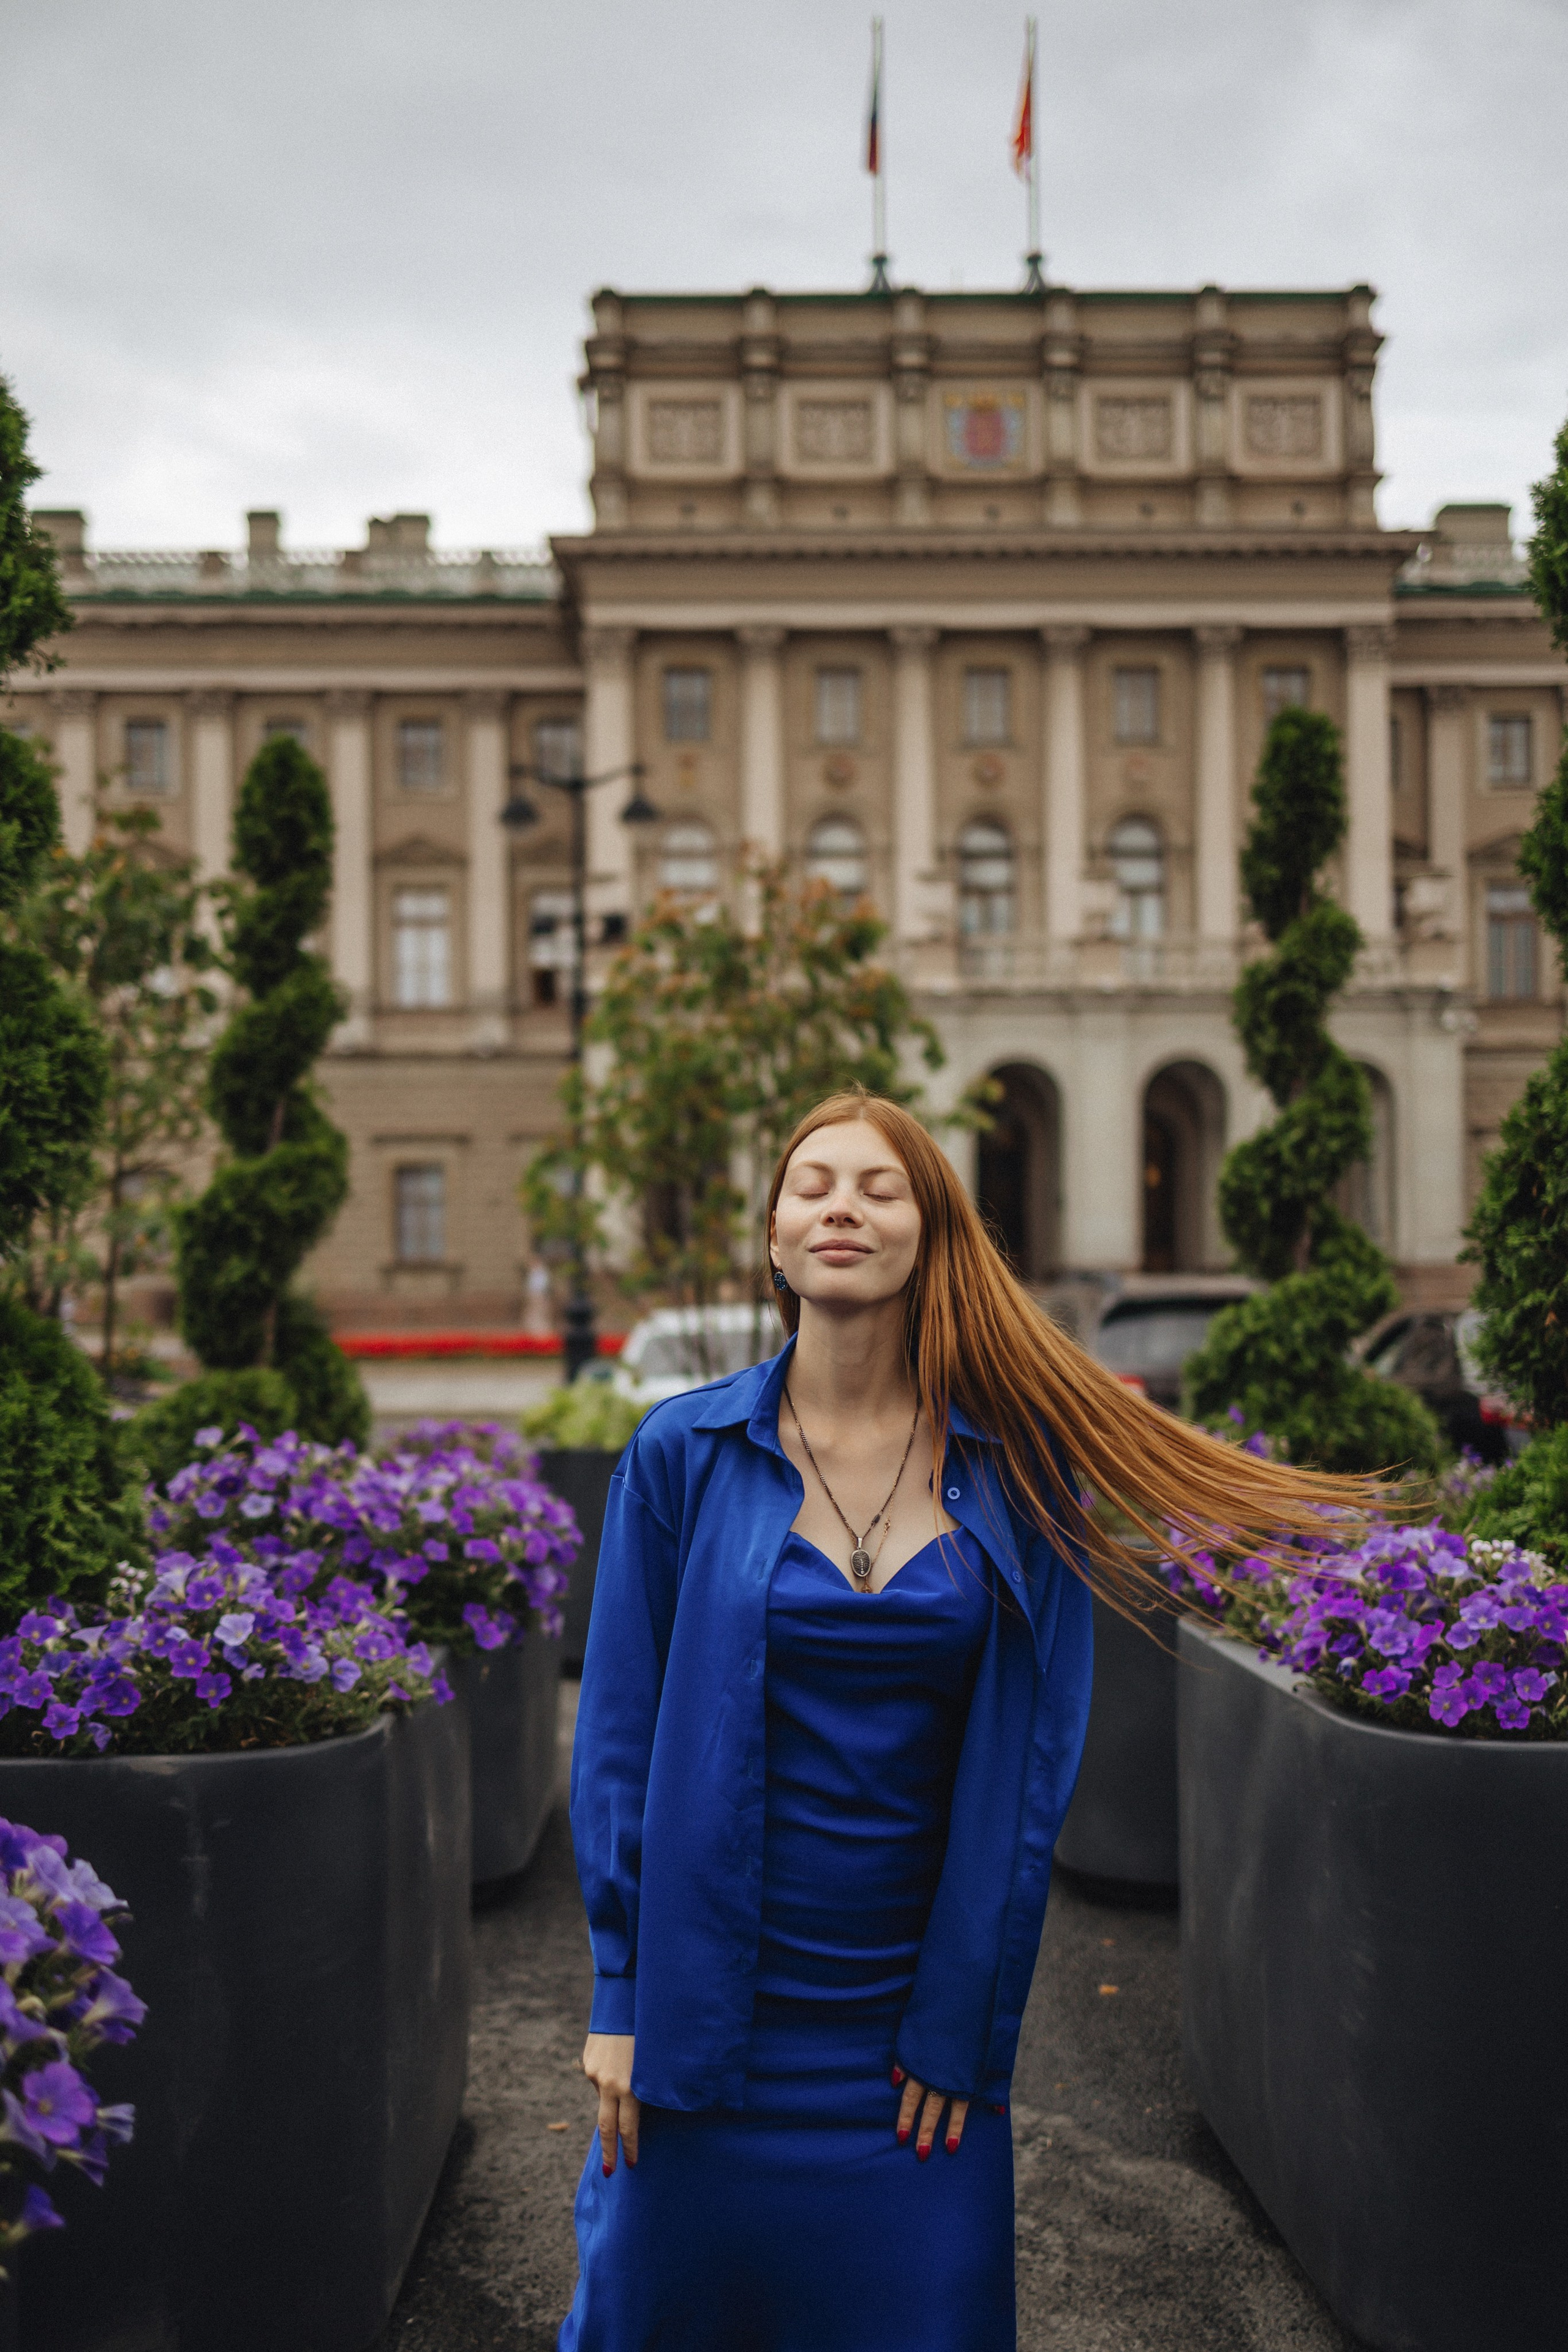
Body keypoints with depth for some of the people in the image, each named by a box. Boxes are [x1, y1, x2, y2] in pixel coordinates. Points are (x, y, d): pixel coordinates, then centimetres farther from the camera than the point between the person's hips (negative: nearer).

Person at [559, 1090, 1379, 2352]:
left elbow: (1029, 1768, -2)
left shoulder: (1016, 1476, -4)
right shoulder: (683, 1455, -5)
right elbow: (622, 1731, -1)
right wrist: (622, 1995, -3)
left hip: (916, 2022, 1)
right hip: (706, 2003, 0)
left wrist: (965, 2029, -3)